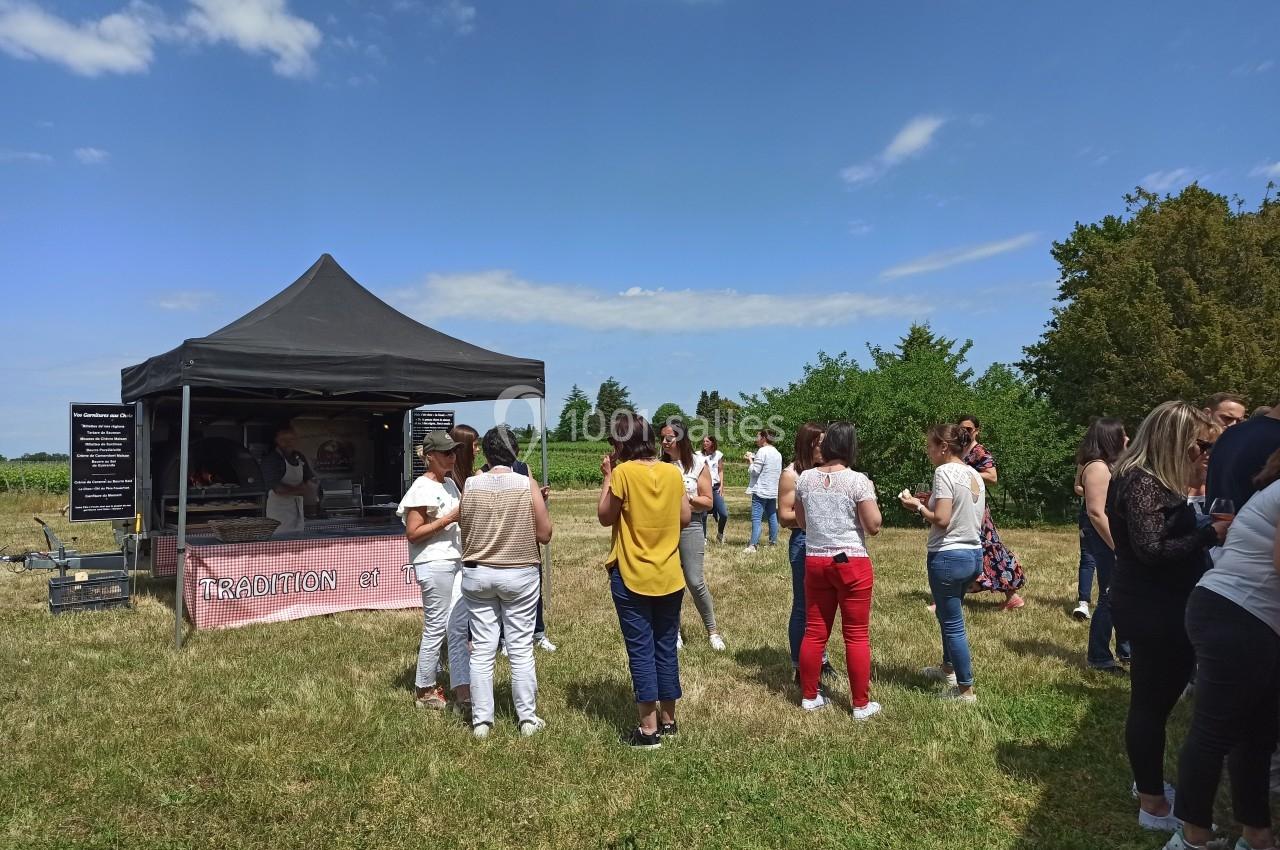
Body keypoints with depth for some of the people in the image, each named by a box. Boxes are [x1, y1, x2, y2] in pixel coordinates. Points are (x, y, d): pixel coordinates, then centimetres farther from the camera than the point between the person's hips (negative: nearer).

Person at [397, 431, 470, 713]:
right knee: (436, 629, 3)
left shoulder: (450, 483, 13)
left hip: (456, 562, 8)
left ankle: (462, 692, 8)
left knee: (458, 628, 6)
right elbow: (412, 533, -15)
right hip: (434, 565, -8)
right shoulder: (422, 488, -12)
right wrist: (449, 519, -18)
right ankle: (424, 691, 19)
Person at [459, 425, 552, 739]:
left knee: (482, 650, 9)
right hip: (519, 575, -1)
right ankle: (528, 718, 17)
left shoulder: (470, 485, -4)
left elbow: (465, 532, 6)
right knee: (521, 648, 8)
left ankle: (481, 720, 16)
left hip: (477, 574, 2)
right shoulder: (527, 485, -10)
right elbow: (545, 534, -7)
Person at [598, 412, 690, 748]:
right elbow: (685, 518, 7)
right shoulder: (672, 472, 0)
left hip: (631, 577, -4)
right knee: (666, 648, 14)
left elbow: (605, 517, -4)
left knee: (641, 650, 3)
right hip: (669, 576, 4)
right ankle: (668, 720, 25)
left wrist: (607, 477, 2)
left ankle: (649, 728, 7)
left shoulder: (623, 472, -13)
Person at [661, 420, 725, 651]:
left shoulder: (698, 464, -3)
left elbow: (708, 502, -2)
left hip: (689, 527, -3)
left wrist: (686, 496, -15)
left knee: (695, 582, -3)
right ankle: (674, 632, 23)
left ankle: (712, 630, 16)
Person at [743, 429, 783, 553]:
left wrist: (750, 460, 1)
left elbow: (754, 471, -16)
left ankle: (752, 545, -15)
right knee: (772, 517, 15)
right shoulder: (777, 453, 12)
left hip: (761, 491, -8)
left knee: (756, 519, -10)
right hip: (773, 490, 8)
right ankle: (773, 542, 22)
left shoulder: (762, 451, -13)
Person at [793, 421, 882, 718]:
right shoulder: (858, 481, -13)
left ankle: (809, 697, 23)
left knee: (814, 632, 12)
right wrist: (871, 502, 5)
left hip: (815, 562, 4)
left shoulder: (805, 478, 1)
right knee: (857, 635, 6)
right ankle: (861, 705, 14)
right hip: (852, 563, -4)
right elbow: (874, 526, -11)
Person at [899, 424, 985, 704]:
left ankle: (965, 690, 10)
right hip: (974, 554, 9)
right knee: (949, 614, 26)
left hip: (948, 556, -9)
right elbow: (979, 518, 14)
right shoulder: (975, 475, 9)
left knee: (952, 624, 2)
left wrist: (918, 505, -5)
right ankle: (948, 668, 42)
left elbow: (941, 520, -22)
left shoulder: (945, 472, -16)